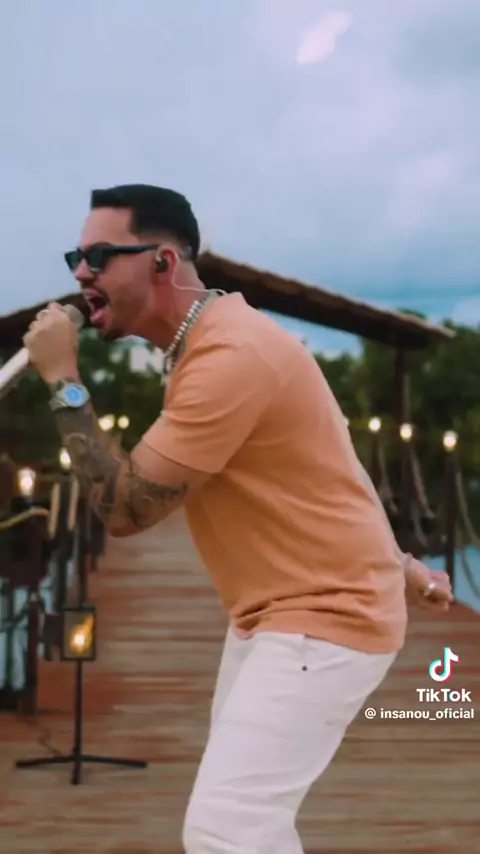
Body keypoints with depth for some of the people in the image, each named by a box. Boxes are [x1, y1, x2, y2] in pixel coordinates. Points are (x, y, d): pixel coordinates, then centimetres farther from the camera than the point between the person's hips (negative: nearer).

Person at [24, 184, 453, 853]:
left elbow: (124, 509, -24)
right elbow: (296, 471, 15)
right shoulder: (205, 343, 9)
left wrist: (63, 382, -16)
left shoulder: (229, 354, -26)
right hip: (271, 612, 10)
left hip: (325, 615, -10)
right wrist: (398, 565, 22)